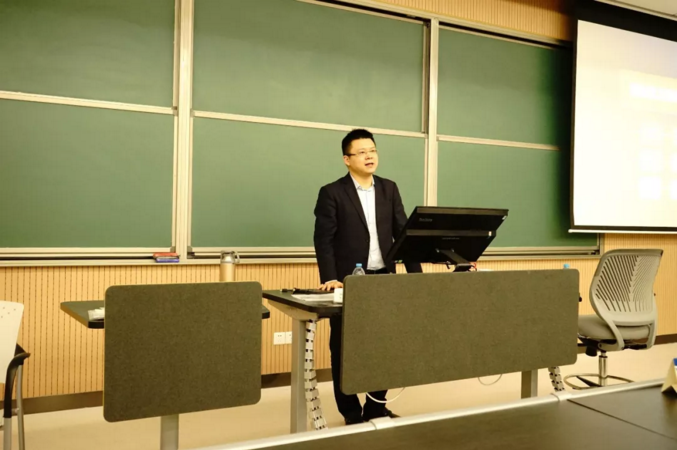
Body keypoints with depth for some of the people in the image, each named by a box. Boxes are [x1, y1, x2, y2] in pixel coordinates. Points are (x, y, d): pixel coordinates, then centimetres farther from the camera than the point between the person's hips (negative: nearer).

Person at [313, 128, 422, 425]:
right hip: (348, 282, -4)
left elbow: (403, 232, 7)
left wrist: (415, 273, -2)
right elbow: (323, 240, -9)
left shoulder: (389, 189, 9)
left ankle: (376, 408, 23)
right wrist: (329, 278, -21)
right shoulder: (332, 193, -4)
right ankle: (351, 414, 16)